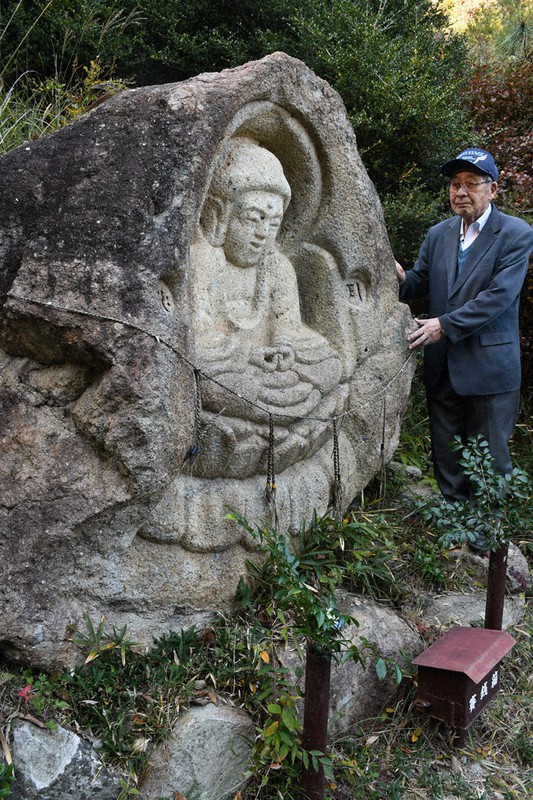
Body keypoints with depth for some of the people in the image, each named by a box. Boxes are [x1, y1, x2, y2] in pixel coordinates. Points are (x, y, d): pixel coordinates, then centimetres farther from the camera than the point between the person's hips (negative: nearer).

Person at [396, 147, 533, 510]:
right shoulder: (438, 234, 9)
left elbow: (499, 295, -19)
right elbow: (422, 282, 12)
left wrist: (445, 324, -23)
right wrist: (402, 279, -13)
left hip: (489, 367, -5)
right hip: (442, 366, 6)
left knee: (490, 456, 4)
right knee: (446, 453, 15)